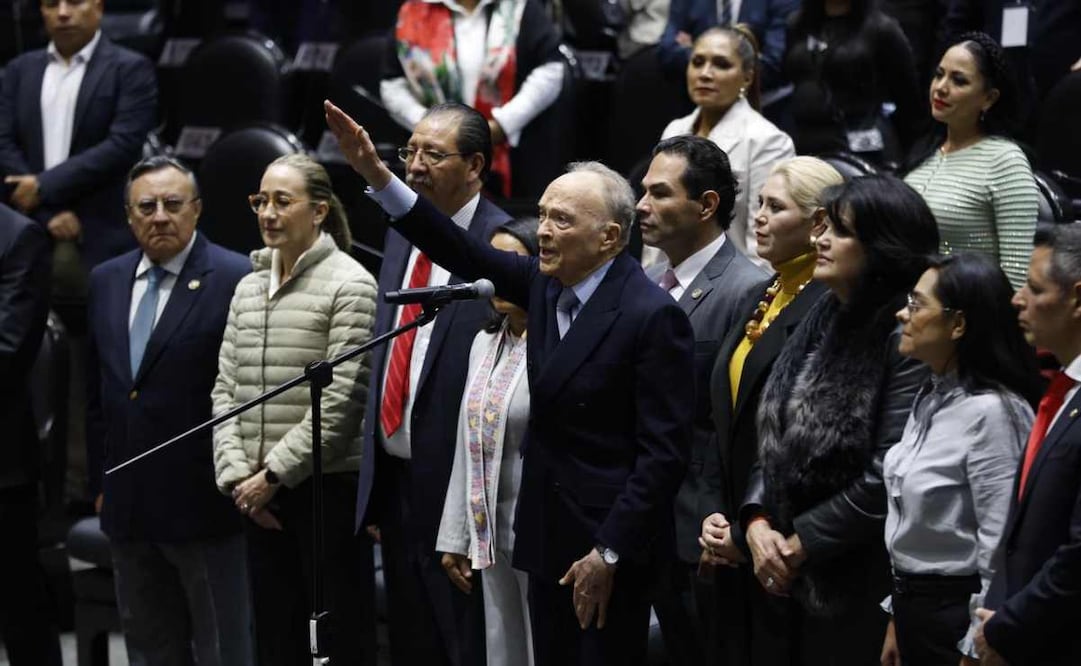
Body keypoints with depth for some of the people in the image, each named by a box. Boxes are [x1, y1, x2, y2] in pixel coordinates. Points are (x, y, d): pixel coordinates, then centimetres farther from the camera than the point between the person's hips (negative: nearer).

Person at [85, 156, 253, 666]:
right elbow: (96, 395, 15)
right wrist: (100, 484, 13)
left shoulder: (236, 280, -11)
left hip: (204, 506, -6)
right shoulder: (106, 281, 10)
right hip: (127, 506, 6)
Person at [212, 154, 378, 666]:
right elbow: (226, 389, 11)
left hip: (326, 485, -6)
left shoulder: (349, 286, -7)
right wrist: (235, 475, -2)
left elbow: (341, 398, -12)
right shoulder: (248, 288, 13)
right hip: (259, 493, 6)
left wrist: (275, 473, -12)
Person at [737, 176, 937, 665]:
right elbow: (775, 436, 12)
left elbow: (888, 477, -19)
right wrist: (757, 521, -4)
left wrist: (800, 543, -12)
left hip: (860, 587, -7)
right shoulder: (822, 321, 9)